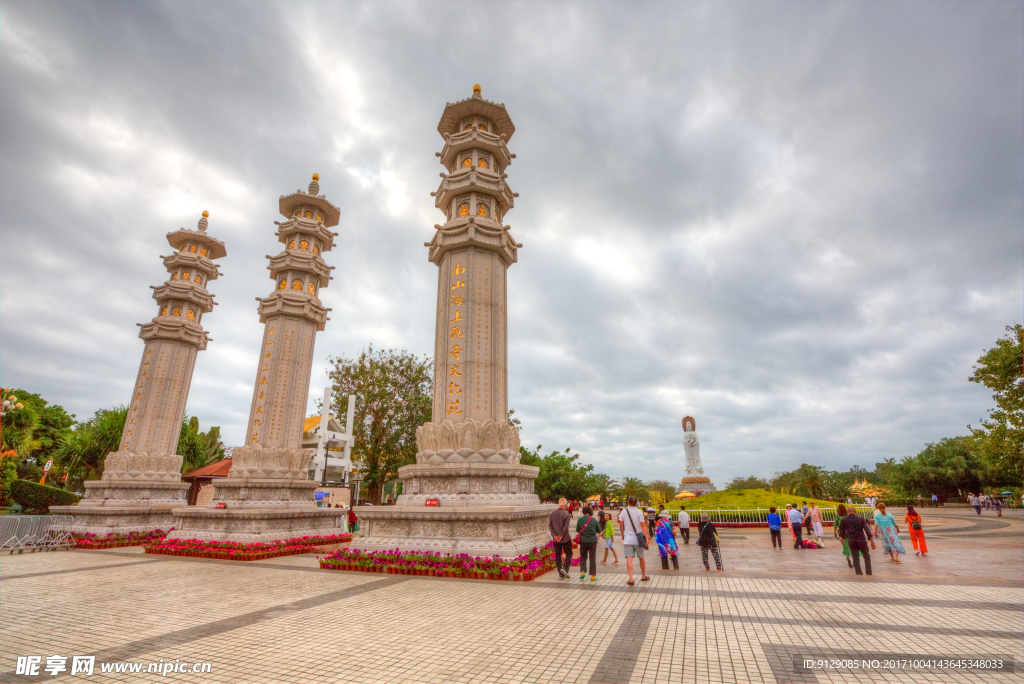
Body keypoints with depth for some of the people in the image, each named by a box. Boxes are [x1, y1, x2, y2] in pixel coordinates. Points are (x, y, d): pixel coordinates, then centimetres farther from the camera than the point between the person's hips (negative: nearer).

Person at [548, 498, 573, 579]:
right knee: (569, 554, 11)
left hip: (556, 539, 4)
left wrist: (554, 535, -3)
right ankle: (565, 568, -6)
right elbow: (566, 527, -16)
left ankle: (560, 574, 12)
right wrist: (561, 535, -10)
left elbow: (550, 525, 1)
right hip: (565, 538, -4)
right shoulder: (566, 513, -11)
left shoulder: (552, 513, 5)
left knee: (558, 556, 10)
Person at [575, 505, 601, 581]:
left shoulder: (580, 519, -2)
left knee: (583, 557, 16)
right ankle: (593, 576, 8)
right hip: (592, 541, -1)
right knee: (592, 558, 7)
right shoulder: (594, 520, -3)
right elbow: (599, 531, 4)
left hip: (583, 541, 1)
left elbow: (577, 531, 8)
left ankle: (582, 572, 2)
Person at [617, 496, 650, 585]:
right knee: (641, 558, 18)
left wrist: (623, 535, 22)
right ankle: (643, 576, 33)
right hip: (638, 539, 1)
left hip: (628, 540, -1)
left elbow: (621, 525, 7)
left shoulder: (624, 512, -1)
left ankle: (631, 579, -15)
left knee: (629, 559, -5)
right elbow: (642, 525, -10)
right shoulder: (639, 512, -5)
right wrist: (647, 537, -7)